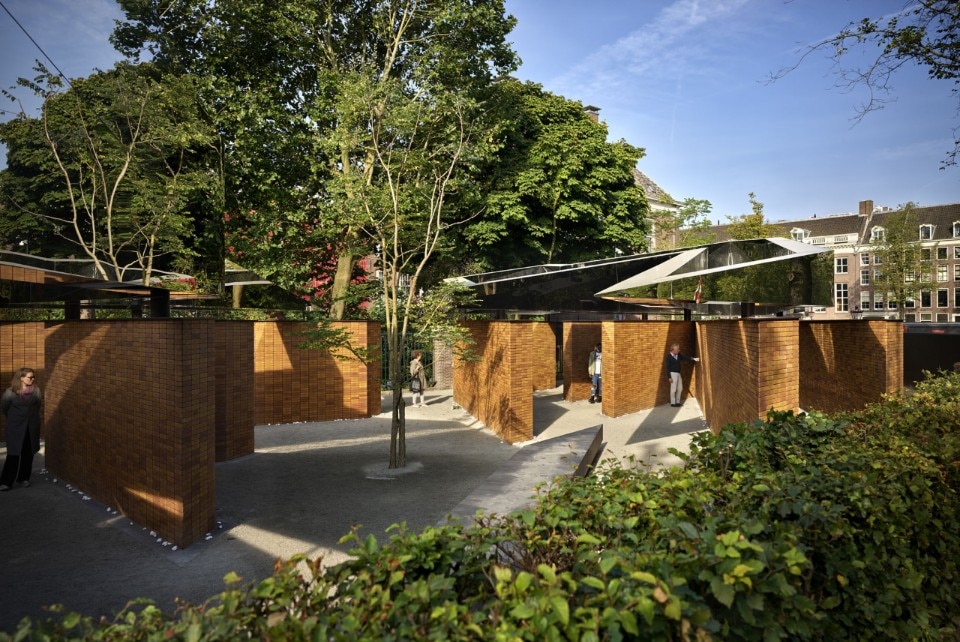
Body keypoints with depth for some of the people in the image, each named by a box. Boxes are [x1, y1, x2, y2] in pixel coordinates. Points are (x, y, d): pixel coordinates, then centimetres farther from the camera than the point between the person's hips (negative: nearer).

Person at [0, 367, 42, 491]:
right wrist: (12, 419, 13)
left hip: (31, 427, 3)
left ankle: (23, 478, 22)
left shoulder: (36, 391, -4)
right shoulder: (11, 392, -11)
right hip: (15, 427, -3)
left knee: (28, 454, 9)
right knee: (13, 454, -4)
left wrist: (32, 418, 15)